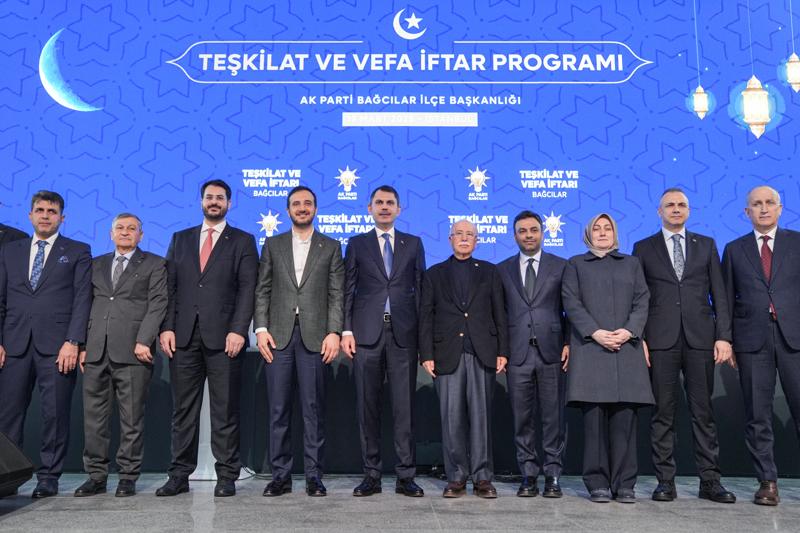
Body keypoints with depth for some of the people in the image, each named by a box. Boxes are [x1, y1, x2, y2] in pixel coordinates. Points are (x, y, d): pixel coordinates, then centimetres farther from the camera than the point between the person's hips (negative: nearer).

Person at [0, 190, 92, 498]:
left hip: (56, 346, -3)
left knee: (55, 415, 0)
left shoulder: (78, 252, 8)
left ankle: (49, 478, 10)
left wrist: (73, 342, -11)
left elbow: (82, 300, -1)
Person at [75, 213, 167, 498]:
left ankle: (128, 476, 8)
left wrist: (144, 341, -13)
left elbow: (157, 304, -2)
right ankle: (96, 476, 14)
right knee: (94, 416, 5)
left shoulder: (154, 264, 8)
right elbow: (88, 305, 16)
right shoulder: (96, 264, 20)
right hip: (96, 351, 4)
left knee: (132, 418, -1)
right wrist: (83, 345, 6)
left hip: (132, 351, -4)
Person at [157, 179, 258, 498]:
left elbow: (247, 290, -1)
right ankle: (179, 475, 15)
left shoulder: (242, 242, 8)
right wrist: (166, 327, 0)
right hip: (184, 337, 3)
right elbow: (170, 287, 11)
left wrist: (238, 330, -12)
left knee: (225, 410, 1)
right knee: (183, 409, 6)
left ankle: (227, 476, 9)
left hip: (223, 337, -3)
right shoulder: (180, 239, 17)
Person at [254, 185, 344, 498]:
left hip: (314, 336, -1)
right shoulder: (273, 245, 14)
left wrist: (334, 332, -7)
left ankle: (314, 476, 9)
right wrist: (261, 328, -2)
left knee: (313, 408, 1)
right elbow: (262, 291, 9)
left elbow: (337, 295, 3)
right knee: (278, 409, 4)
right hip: (278, 335, 1)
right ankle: (281, 475, 12)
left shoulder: (331, 247, 10)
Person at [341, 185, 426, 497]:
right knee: (368, 406, 3)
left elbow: (420, 288, 10)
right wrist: (347, 330, -3)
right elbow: (348, 290, 7)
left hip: (403, 334, 0)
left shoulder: (413, 244, 13)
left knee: (405, 406, 0)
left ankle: (406, 476, 7)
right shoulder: (357, 245, 12)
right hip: (367, 334, 0)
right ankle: (371, 474, 12)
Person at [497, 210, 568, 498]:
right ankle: (528, 474, 14)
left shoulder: (561, 266, 9)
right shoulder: (502, 270, 11)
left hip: (551, 351, -1)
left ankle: (553, 475, 12)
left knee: (554, 417, 2)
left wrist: (568, 343, -2)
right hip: (517, 353, 1)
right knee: (522, 418, 4)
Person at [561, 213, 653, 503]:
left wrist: (629, 331, -7)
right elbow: (571, 302, 3)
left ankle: (624, 484, 2)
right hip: (590, 347, -1)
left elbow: (642, 301, 10)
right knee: (594, 416, -6)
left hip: (626, 347, 2)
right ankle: (598, 484, 0)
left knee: (624, 416, -3)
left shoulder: (631, 263, 21)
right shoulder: (575, 264, 15)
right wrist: (595, 332, -11)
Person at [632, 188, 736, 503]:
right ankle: (665, 480, 7)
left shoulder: (706, 245, 13)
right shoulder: (644, 248, 10)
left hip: (700, 338, 1)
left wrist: (723, 336, -1)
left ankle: (709, 480, 11)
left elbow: (719, 294, 9)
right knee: (663, 412, 1)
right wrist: (638, 338, -3)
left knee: (703, 411, 4)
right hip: (660, 340, -1)